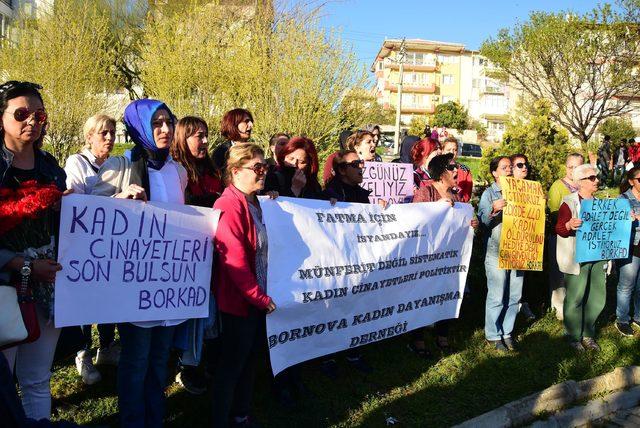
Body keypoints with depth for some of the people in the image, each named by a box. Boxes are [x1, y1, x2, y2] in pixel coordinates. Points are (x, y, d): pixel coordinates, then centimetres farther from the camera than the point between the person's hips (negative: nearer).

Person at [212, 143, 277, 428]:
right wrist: (261, 298, -17)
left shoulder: (256, 203, 8)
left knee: (249, 358, 19)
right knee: (232, 362, 6)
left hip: (258, 298, 8)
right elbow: (234, 261, -23)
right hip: (238, 301, -8)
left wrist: (263, 295, 11)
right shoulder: (229, 206, -19)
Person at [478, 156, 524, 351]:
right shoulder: (489, 193, -1)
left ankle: (507, 332, 25)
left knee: (514, 296, 10)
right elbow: (483, 220, -9)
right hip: (496, 253, -5)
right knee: (496, 297, -1)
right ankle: (493, 335, 13)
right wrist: (493, 209, -27)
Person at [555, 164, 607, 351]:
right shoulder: (569, 202, -5)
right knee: (575, 299, -2)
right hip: (577, 258, -6)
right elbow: (559, 228, -11)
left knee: (598, 297, 9)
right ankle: (574, 337, 13)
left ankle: (588, 334, 25)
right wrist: (569, 225, -32)